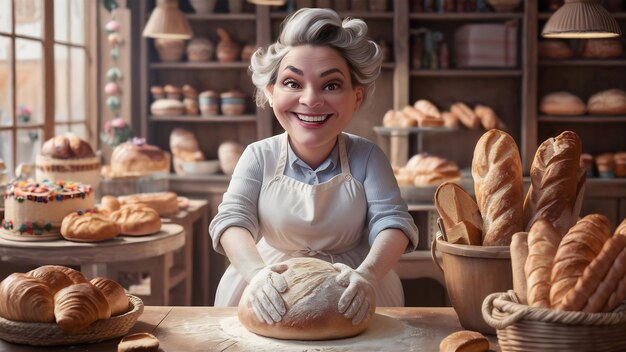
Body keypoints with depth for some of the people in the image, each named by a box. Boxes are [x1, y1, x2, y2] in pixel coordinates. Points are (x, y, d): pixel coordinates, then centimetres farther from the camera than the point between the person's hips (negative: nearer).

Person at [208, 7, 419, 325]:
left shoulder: (367, 157, -3)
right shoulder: (259, 156, -3)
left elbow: (392, 222, -13)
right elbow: (232, 219, -14)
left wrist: (365, 275, -34)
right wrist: (258, 272, -35)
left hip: (351, 303, 1)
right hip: (270, 301, -1)